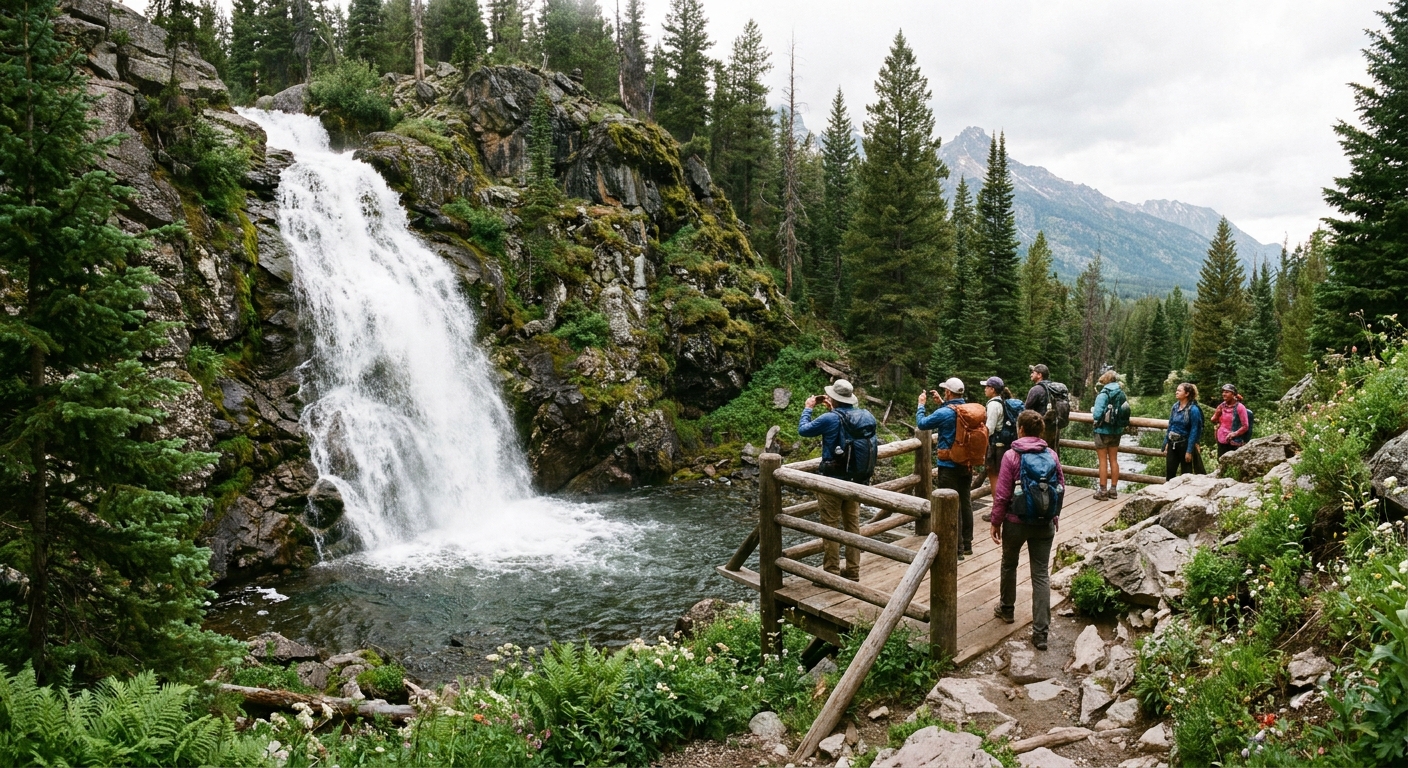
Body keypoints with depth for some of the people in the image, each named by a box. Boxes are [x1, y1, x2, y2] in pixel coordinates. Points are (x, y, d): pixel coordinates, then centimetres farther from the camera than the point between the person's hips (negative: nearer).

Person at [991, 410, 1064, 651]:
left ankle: (1007, 609, 40)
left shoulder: (1011, 456, -13)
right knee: (1041, 574, 4)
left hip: (1016, 522, -3)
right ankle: (1040, 632, 0)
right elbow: (1061, 489, 5)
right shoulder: (1051, 456, -2)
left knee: (1009, 564, 22)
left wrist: (996, 522, -1)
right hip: (1045, 524, 3)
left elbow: (1002, 494, -13)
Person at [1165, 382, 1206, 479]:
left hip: (1184, 444, -6)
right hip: (1172, 444, 6)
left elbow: (1194, 431, -14)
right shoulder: (1175, 406, 6)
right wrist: (1166, 444, 9)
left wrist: (1189, 451, -15)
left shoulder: (1193, 410, -13)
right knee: (1169, 474, 7)